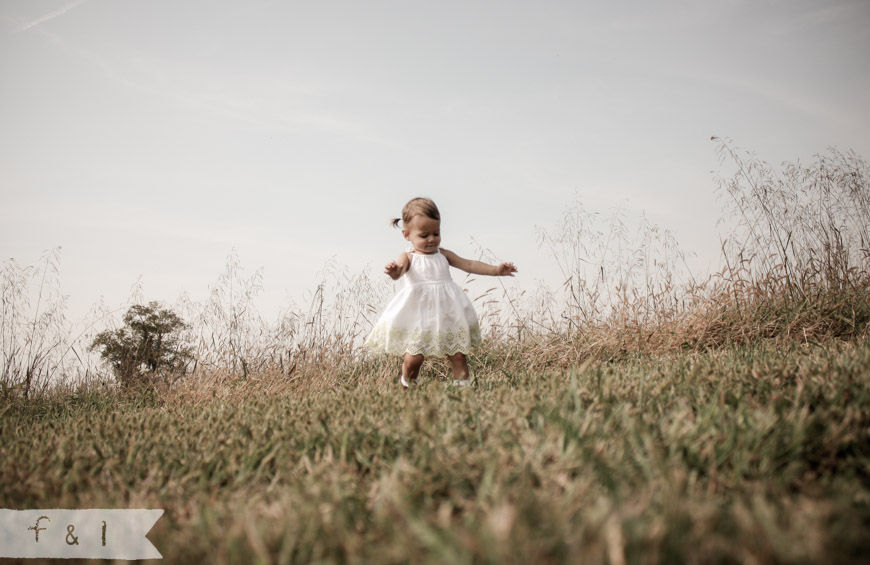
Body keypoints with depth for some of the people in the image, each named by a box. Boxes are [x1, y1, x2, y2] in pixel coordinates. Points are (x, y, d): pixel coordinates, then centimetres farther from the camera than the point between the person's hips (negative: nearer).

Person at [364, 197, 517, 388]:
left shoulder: (443, 255, 13)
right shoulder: (409, 258, 0)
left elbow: (469, 265, 13)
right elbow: (398, 272, -20)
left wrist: (496, 270, 3)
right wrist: (394, 271, -46)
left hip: (447, 314, 4)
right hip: (418, 315, -4)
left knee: (458, 355, 1)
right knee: (413, 359, -5)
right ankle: (407, 390, 17)